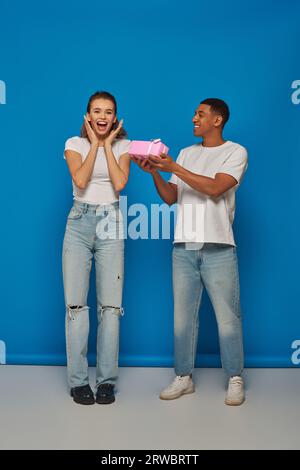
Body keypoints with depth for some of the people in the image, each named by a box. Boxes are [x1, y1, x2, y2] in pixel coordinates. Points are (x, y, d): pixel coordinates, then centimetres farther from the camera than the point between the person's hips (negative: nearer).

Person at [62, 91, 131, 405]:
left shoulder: (122, 146, 9)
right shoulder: (75, 143, 7)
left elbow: (120, 183, -8)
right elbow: (80, 181, -10)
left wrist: (107, 144, -2)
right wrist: (95, 144, -3)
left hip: (111, 223, 0)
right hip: (80, 222, 0)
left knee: (110, 305, -3)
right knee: (75, 303, -3)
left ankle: (107, 380, 7)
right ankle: (78, 381, 6)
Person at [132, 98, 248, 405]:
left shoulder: (235, 152, 2)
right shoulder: (186, 153, 17)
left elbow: (215, 189, -14)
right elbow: (170, 198, 12)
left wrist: (173, 168, -15)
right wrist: (155, 172, -4)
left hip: (218, 247, -4)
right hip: (184, 246, 5)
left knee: (227, 316, 1)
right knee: (183, 315, 8)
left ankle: (235, 380, 14)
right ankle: (184, 378, 19)